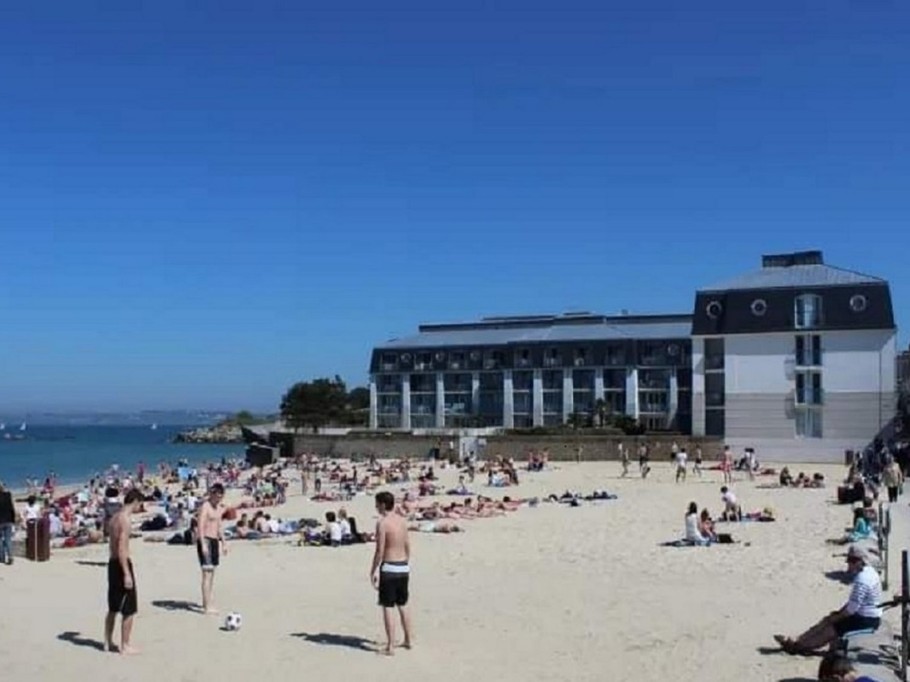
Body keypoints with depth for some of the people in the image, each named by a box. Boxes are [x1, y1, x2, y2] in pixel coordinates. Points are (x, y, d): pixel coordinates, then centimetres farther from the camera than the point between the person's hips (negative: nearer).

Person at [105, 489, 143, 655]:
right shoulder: (125, 519, -17)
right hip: (122, 564, -10)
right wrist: (127, 574, -23)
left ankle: (108, 642, 27)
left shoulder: (115, 517, 12)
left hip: (113, 563, 10)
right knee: (129, 610, 0)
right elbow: (122, 548, -23)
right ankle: (125, 646, 5)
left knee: (113, 608, 19)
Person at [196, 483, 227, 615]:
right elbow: (200, 525, -20)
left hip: (215, 540, 9)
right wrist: (203, 544, -27)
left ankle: (207, 602, 22)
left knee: (212, 572, 12)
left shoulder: (219, 507, 15)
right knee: (207, 573, -12)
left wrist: (223, 543, 22)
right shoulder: (205, 506, -12)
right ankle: (207, 606, -13)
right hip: (206, 540, -9)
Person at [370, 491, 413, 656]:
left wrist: (373, 570, -9)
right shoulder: (402, 521, 6)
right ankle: (408, 640, 28)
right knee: (403, 605, 19)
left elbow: (380, 551, -16)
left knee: (387, 607, -1)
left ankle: (389, 646, 0)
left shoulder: (382, 523, -15)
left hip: (389, 568, -7)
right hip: (404, 567, 7)